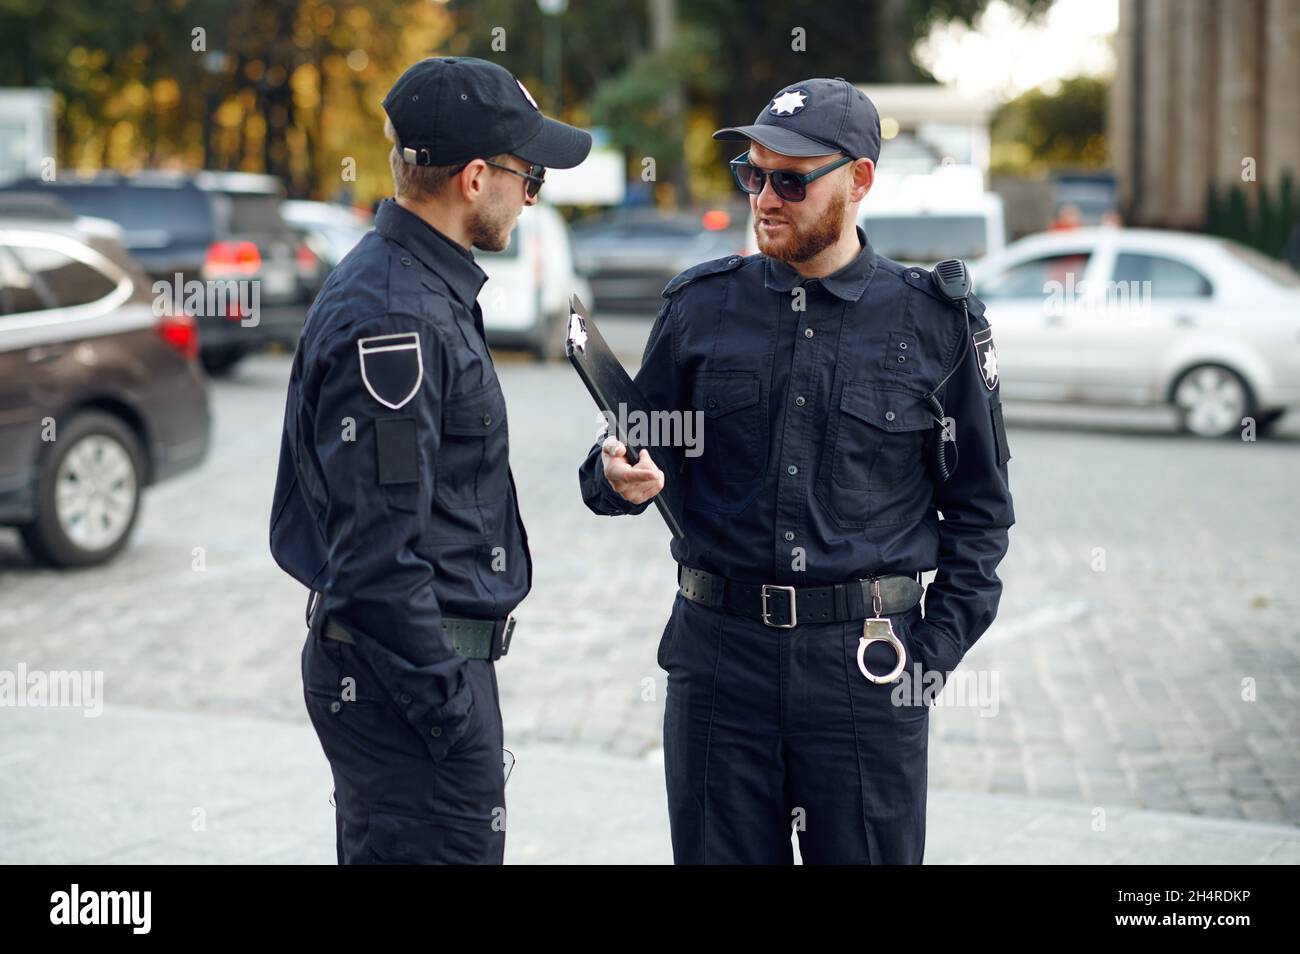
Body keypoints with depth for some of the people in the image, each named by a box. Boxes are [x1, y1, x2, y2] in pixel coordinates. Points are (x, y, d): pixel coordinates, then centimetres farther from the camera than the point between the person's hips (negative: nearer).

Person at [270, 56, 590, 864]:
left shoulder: (419, 287, 12)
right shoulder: (394, 320, -21)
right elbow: (376, 548, -24)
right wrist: (450, 706, -21)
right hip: (409, 673, -11)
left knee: (382, 848, 18)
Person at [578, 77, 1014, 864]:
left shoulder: (935, 323, 1)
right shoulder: (702, 307, 5)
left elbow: (979, 507, 5)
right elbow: (639, 459, 10)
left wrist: (934, 651, -3)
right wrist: (621, 477, -14)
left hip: (867, 664, -1)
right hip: (719, 651, 2)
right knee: (719, 856, 9)